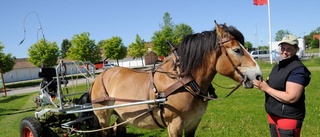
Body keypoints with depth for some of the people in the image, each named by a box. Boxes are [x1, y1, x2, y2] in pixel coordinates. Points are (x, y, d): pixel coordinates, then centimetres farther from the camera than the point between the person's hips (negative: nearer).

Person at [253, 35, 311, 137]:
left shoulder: (298, 69, -18)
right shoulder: (278, 66, 10)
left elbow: (291, 98, -26)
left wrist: (266, 88, -22)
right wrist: (262, 84, -4)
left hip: (289, 118, -8)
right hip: (273, 115, 9)